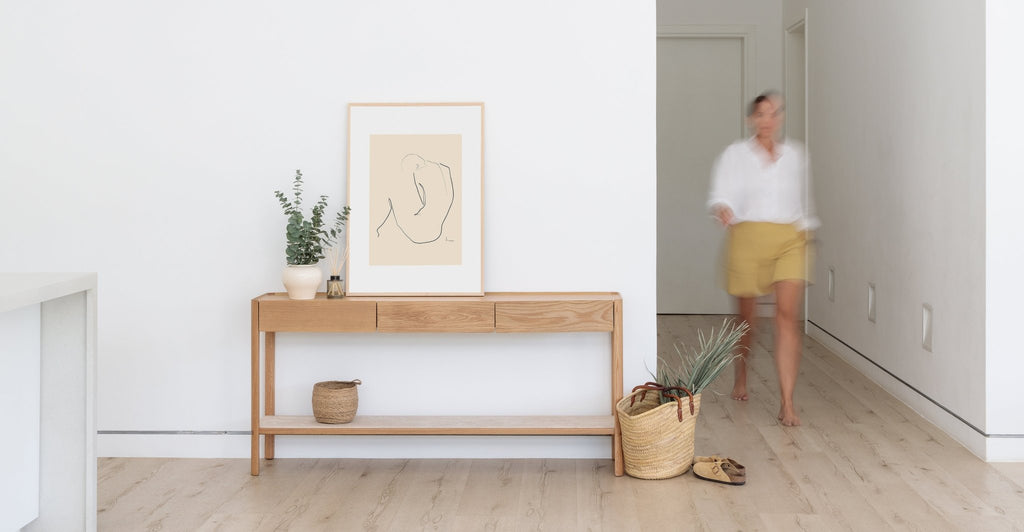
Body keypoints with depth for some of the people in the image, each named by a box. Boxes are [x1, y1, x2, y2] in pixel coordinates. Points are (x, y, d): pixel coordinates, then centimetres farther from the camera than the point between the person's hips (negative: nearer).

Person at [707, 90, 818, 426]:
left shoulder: (795, 155, 13)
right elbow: (721, 194, -8)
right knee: (747, 316, 10)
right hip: (748, 238, -1)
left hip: (790, 240, 1)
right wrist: (722, 209, -29)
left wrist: (806, 227, 24)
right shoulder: (735, 154, 3)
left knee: (788, 314, -13)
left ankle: (787, 403, -14)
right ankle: (741, 376, 40)